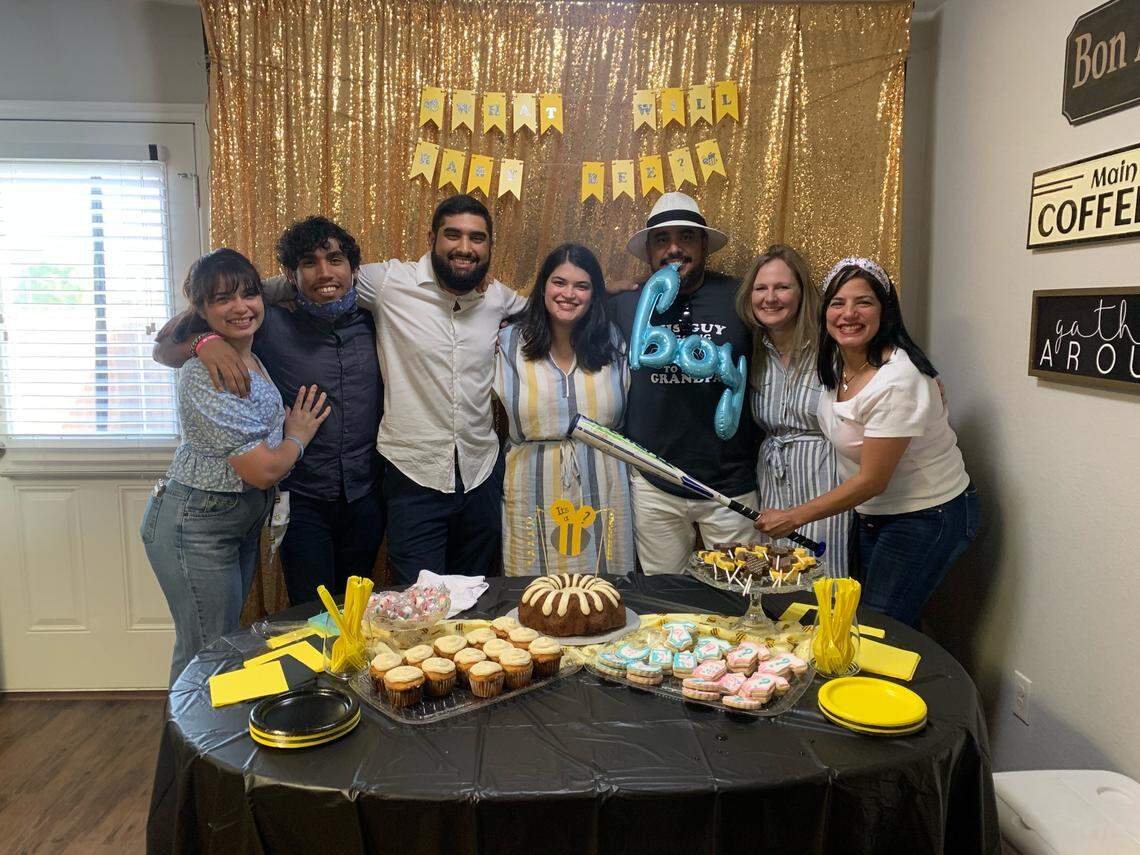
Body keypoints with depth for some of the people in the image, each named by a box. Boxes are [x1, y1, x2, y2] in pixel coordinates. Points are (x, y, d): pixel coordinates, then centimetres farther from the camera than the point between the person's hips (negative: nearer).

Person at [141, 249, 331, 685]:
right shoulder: (206, 374, -24)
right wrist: (299, 435, -6)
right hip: (196, 526, -9)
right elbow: (263, 469, -25)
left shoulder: (254, 357, 3)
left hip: (242, 521, 9)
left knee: (228, 641, 21)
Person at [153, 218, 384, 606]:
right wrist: (204, 340, -31)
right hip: (302, 499, -3)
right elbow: (164, 348, -11)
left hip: (365, 497, 3)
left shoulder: (373, 322, -2)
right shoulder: (271, 325, -11)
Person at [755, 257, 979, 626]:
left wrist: (794, 517, -19)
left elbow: (872, 480, -25)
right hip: (872, 512, 8)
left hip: (928, 517, -8)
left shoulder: (897, 381, -28)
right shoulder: (835, 363, -3)